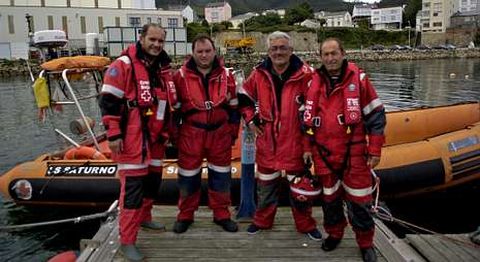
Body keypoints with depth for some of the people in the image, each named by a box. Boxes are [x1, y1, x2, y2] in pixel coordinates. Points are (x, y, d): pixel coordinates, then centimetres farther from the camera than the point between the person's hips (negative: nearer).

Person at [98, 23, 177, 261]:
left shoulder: (164, 68, 11)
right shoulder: (123, 65, -11)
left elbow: (170, 103, 22)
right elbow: (108, 101, -14)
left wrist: (168, 131, 22)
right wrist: (113, 135, -16)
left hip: (156, 139, 8)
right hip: (132, 141, -8)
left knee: (153, 182, 19)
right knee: (133, 187, -6)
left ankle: (144, 217, 42)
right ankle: (127, 241, 4)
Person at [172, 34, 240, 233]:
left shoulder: (226, 75, 3)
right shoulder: (181, 76, -3)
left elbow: (233, 107, 9)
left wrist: (233, 132, 8)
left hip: (220, 133, 2)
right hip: (191, 134, -1)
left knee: (221, 176, 10)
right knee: (188, 176, 7)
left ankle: (222, 215, 25)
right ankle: (185, 216, 24)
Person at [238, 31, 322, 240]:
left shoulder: (305, 74, -9)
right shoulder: (259, 74, 1)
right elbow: (243, 97, 16)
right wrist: (250, 119, 8)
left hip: (295, 142, -3)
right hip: (266, 141, 3)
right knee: (265, 184, 16)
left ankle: (305, 225, 28)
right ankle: (262, 221, 35)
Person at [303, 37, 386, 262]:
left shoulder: (358, 78, -5)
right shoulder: (314, 82, 3)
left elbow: (376, 115, -2)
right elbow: (307, 118, 11)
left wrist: (375, 150, -4)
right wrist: (307, 148, 7)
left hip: (354, 154, -2)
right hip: (324, 153, 3)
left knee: (358, 200, 5)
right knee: (330, 197, 17)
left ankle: (366, 244, 24)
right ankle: (334, 233, 38)